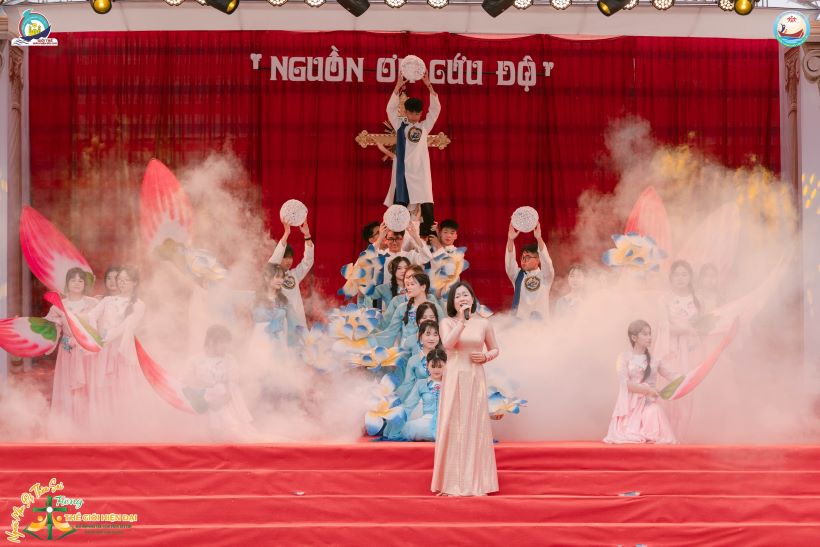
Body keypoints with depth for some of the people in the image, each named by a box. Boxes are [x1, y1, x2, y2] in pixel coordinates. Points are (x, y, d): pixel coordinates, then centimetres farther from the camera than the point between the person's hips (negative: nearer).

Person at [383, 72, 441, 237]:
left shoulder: (425, 126, 12)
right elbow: (391, 109, -2)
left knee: (428, 211, -8)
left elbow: (436, 109, 5)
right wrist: (398, 87, -12)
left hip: (421, 172, 1)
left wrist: (429, 86, -4)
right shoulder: (400, 126, 9)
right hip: (404, 171, -1)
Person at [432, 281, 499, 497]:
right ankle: (452, 483, 2)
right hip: (454, 379, -1)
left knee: (475, 427, 1)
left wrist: (485, 356, -4)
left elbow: (495, 350, 16)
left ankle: (476, 483, 6)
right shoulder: (447, 322, 2)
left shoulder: (483, 323, 6)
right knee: (453, 426, -2)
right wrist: (462, 321, -18)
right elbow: (447, 344, -17)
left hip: (475, 379, 1)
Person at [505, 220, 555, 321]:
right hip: (519, 321, 2)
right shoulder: (517, 275, 12)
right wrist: (510, 239, -20)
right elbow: (509, 262, -4)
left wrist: (539, 238, -27)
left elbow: (546, 260, -13)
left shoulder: (545, 276, 4)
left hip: (540, 321, -2)